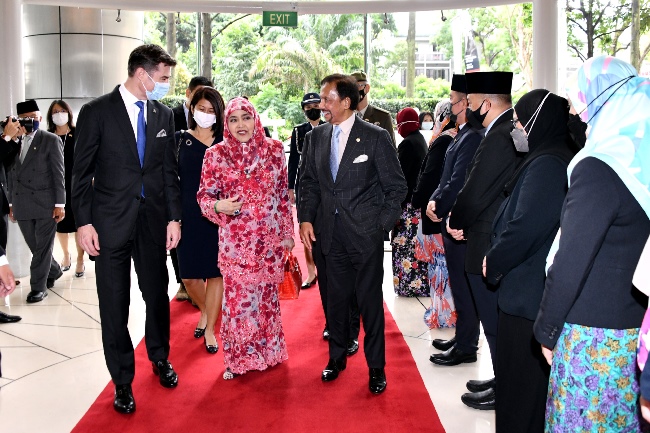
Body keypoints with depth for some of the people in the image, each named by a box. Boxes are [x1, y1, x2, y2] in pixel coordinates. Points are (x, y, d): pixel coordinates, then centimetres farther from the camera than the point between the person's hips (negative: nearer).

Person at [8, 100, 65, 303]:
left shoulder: (51, 140, 0)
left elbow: (58, 173, -5)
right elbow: (12, 174, 14)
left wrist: (60, 203, -10)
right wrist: (11, 203, 12)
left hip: (45, 203, -4)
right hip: (23, 205, 5)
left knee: (43, 248, 1)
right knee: (36, 248, 12)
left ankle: (38, 287, 8)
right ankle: (53, 271, 35)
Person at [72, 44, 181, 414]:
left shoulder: (164, 114, 6)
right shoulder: (97, 112, -6)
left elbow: (170, 170, 8)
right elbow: (82, 171, -4)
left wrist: (174, 217, 3)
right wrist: (84, 222, -8)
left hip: (154, 220, 4)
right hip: (111, 221, -3)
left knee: (158, 294, 14)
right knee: (114, 304, 4)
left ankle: (160, 359, 37)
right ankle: (123, 380, 19)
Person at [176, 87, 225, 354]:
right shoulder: (180, 139, 4)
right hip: (188, 216, 1)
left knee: (216, 272, 4)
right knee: (189, 275, 6)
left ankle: (210, 329, 19)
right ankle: (205, 311, 37)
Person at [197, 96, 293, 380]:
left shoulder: (273, 149, 0)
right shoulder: (216, 154, -4)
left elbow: (283, 194, 5)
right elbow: (204, 196, 1)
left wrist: (288, 232, 6)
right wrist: (219, 205, -21)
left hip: (270, 239, 1)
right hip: (235, 242, -1)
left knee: (267, 294, 13)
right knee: (237, 296, 4)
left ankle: (267, 351, 31)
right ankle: (238, 358, 21)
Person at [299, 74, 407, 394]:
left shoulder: (375, 137, -7)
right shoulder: (315, 138, 7)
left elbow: (397, 186, -3)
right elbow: (309, 182, 15)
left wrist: (382, 224, -7)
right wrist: (306, 218, 3)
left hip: (365, 234, -4)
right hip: (331, 234, 4)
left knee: (370, 301, 3)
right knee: (336, 298, 14)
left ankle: (376, 367, 19)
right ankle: (337, 357, 32)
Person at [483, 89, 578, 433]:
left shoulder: (546, 165, -20)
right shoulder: (549, 159, 10)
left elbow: (525, 226, -25)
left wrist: (494, 264, -10)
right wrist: (498, 260, 8)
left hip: (528, 295, -10)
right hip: (533, 290, 10)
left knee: (522, 384, 3)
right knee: (529, 382, 20)